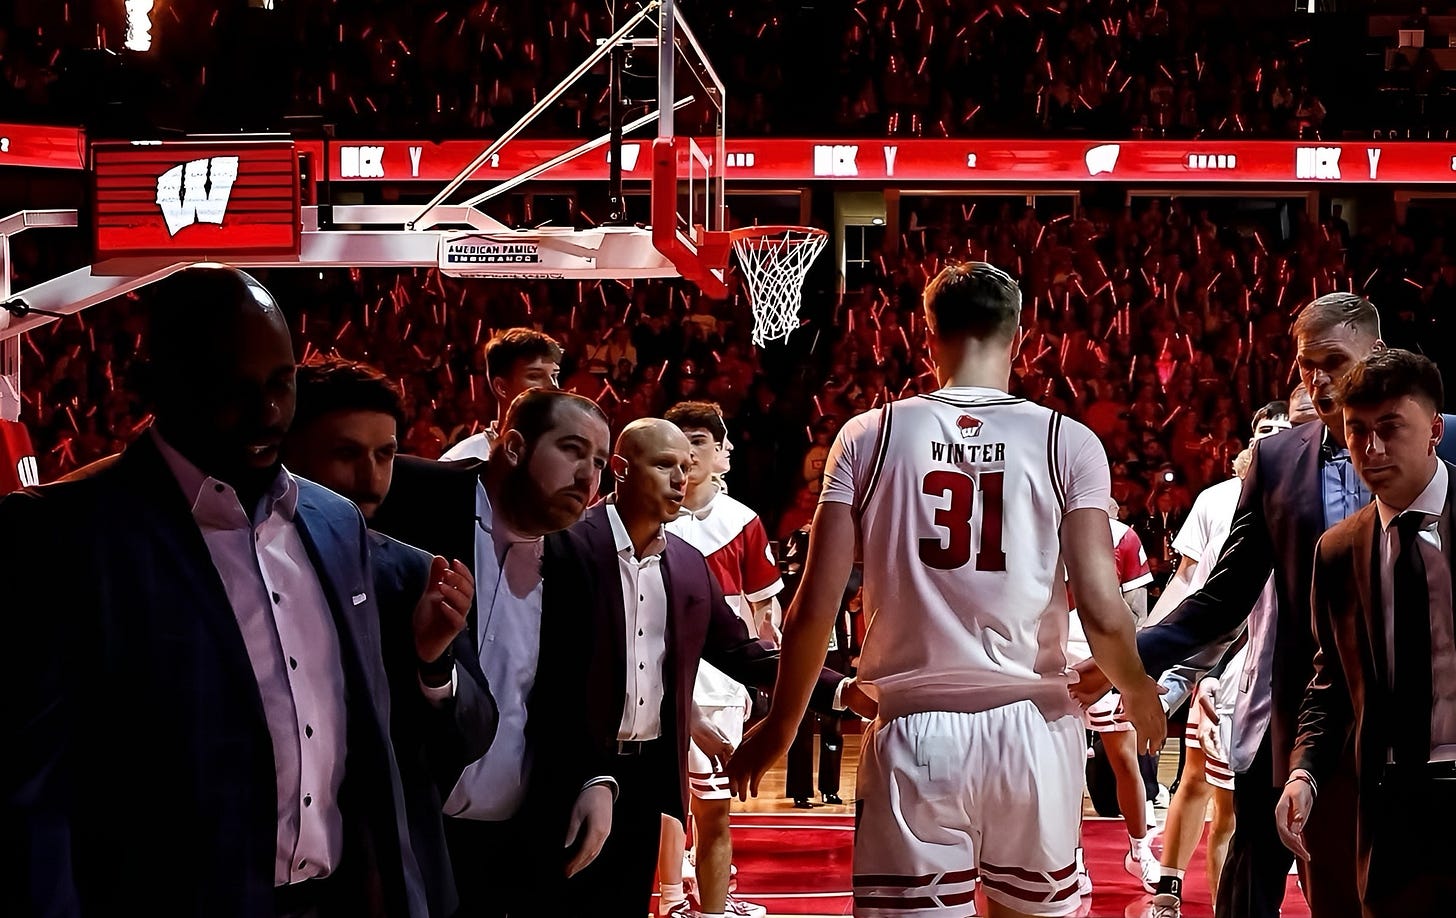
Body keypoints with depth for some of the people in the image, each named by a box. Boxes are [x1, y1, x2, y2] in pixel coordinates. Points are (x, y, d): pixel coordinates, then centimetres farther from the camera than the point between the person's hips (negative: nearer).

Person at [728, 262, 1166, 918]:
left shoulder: (869, 437, 1)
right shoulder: (1068, 443, -1)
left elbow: (815, 608, -2)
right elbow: (1102, 613, -7)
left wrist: (779, 726, 12)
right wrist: (1139, 693, 14)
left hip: (915, 732, 0)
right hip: (1033, 726, 1)